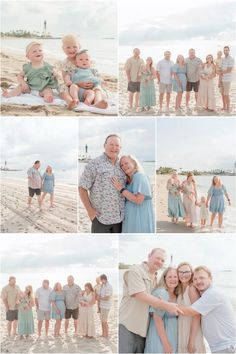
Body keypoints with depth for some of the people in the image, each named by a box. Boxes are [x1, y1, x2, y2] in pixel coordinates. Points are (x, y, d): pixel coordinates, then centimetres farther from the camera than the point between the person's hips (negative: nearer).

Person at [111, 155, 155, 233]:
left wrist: (121, 189, -15)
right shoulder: (129, 181, 15)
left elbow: (138, 200, -20)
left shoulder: (139, 176, -12)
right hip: (131, 219, 9)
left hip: (140, 220, -9)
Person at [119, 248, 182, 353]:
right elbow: (140, 296, -19)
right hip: (126, 326, -7)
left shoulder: (156, 279, 16)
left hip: (142, 329, 8)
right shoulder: (135, 271, -8)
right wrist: (166, 305, -22)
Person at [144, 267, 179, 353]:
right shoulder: (161, 293, -15)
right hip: (160, 334, -7)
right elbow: (157, 319, -20)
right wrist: (165, 343, -23)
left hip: (173, 335, 7)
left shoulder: (177, 296, 8)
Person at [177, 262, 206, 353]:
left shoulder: (192, 288, -12)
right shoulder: (180, 290, 10)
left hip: (193, 332, -7)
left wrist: (191, 341, -20)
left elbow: (196, 316, -17)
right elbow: (180, 314, 11)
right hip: (182, 333, 7)